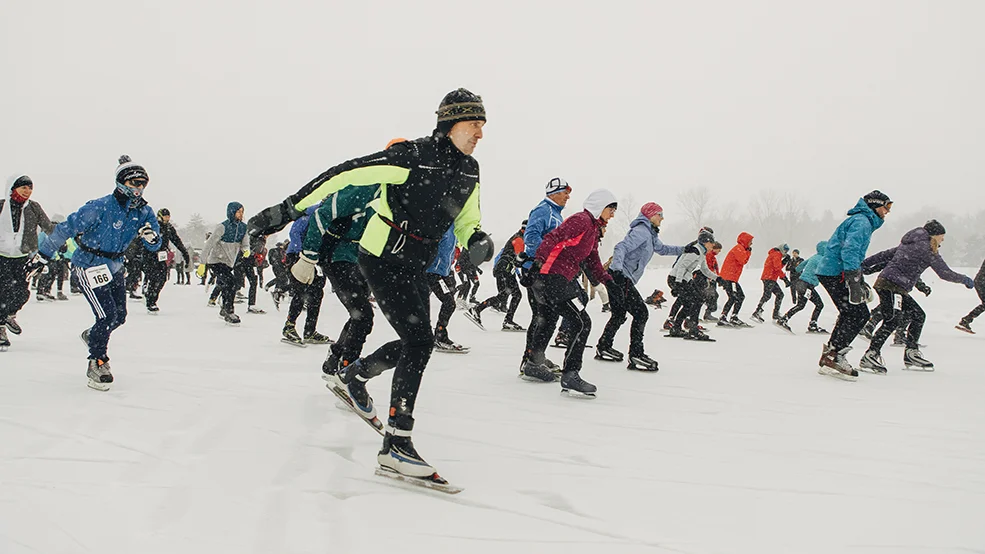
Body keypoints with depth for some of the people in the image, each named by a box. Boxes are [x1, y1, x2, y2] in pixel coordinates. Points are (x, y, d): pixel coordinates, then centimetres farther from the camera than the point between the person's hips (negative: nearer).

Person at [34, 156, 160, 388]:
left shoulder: (144, 211, -5)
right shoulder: (101, 207, -24)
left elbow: (154, 246, 0)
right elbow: (66, 228, -19)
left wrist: (151, 237, -25)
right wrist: (43, 255, -16)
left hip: (114, 267, 7)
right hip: (88, 266, -7)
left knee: (120, 316, 11)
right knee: (107, 316, -13)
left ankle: (92, 336, 42)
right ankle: (97, 363, 6)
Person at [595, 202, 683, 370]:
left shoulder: (650, 234, 19)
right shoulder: (641, 231, -13)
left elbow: (662, 249, 37)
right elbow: (621, 248, -25)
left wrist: (684, 249, 32)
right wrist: (617, 270, -39)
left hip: (622, 278, 11)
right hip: (620, 277, -11)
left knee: (619, 315, 20)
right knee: (641, 313, -12)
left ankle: (603, 348, 32)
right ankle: (636, 356, -11)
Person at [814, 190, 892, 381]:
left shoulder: (865, 221, 23)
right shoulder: (861, 222, -12)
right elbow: (849, 251, -26)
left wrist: (861, 283, 29)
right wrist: (854, 283, -30)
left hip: (831, 272, 11)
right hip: (835, 274, -11)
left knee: (851, 314, 15)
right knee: (859, 314, -11)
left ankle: (830, 356, 21)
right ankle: (831, 358, -10)